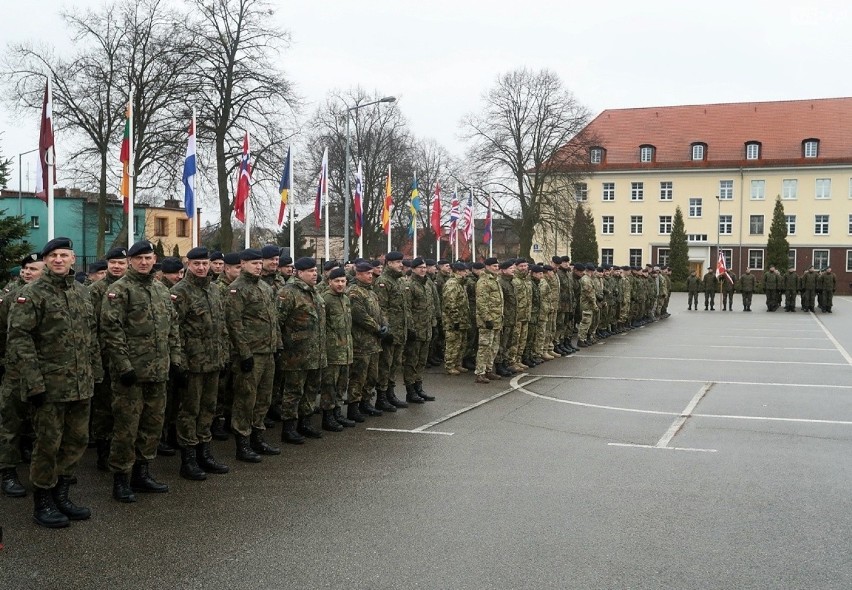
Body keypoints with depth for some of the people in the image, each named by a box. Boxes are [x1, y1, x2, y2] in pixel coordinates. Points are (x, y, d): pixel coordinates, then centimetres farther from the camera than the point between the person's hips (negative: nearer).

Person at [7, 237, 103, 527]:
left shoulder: (82, 292, 12)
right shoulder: (31, 294, -8)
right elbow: (18, 340, -14)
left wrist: (95, 372, 14)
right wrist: (33, 382, -18)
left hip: (81, 384, 6)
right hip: (49, 385, -6)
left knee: (77, 440, 12)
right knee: (48, 444, 2)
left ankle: (61, 496, 28)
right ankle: (42, 504, 18)